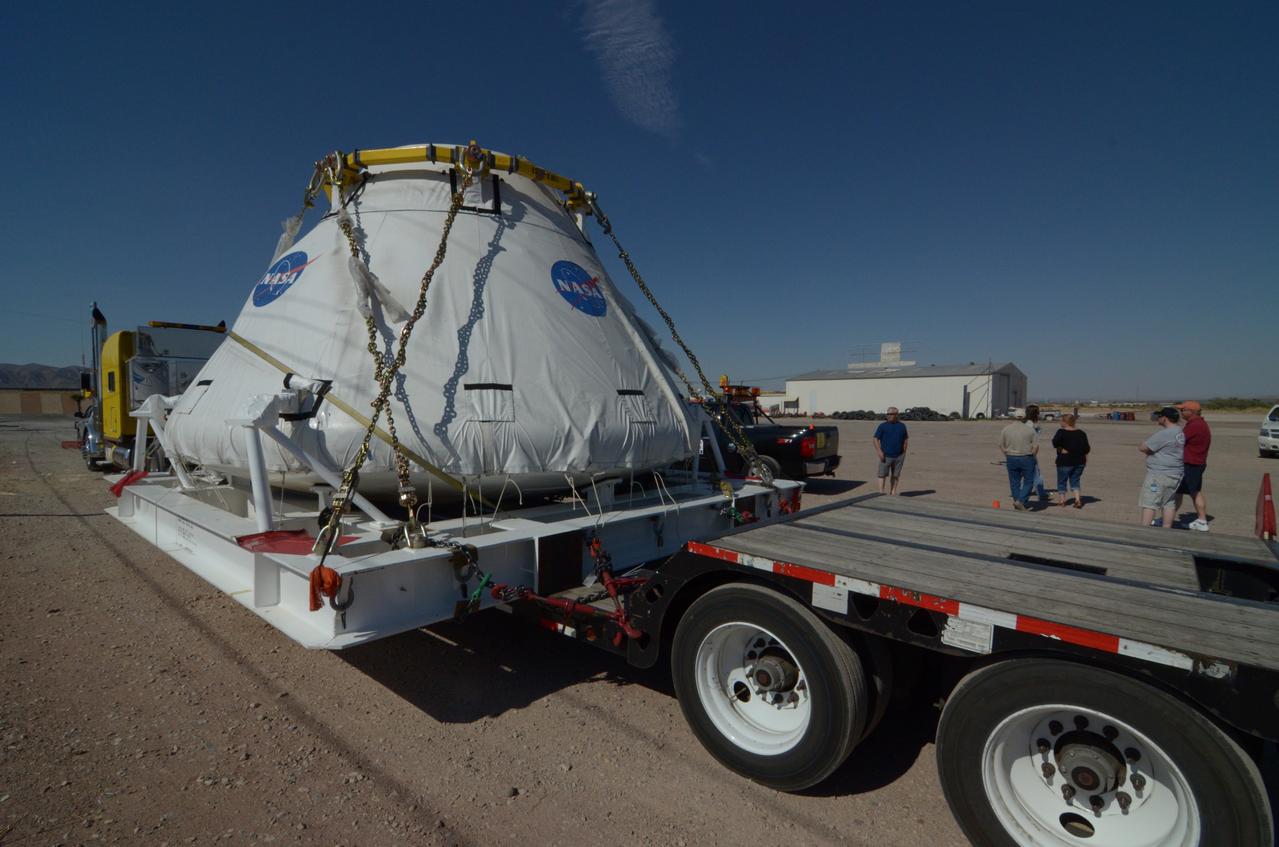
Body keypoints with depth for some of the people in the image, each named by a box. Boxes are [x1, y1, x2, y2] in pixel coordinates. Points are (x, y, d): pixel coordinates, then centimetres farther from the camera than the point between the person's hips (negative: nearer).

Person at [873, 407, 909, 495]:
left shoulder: (902, 426, 7)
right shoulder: (882, 426, -2)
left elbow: (906, 439, 15)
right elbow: (876, 439, -5)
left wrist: (904, 453, 7)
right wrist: (880, 452, -15)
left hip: (899, 456, 3)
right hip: (886, 456, -2)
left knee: (896, 475, 8)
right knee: (882, 475, -4)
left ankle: (893, 492, 17)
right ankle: (881, 493, -1)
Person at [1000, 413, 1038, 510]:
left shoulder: (1006, 429, -2)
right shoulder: (1030, 429, -8)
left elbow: (1001, 445, 2)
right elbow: (1036, 446, -8)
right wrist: (1032, 456, 8)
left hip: (1011, 458, 3)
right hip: (1026, 458, -2)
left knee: (1014, 482, 12)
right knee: (1028, 481, 9)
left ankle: (1018, 504, 18)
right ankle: (1021, 501, -5)